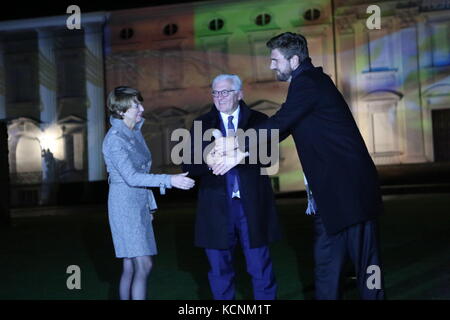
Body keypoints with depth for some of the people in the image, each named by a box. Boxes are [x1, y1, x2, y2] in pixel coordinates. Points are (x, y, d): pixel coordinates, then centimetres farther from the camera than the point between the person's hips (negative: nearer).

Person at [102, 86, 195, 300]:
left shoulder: (135, 132, 10)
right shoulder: (115, 139, -16)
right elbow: (131, 177, -24)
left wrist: (149, 204, 19)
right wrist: (169, 180, -31)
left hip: (139, 205, 8)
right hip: (124, 204, -8)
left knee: (131, 266, 10)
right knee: (143, 265, -12)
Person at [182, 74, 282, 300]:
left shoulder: (258, 120, 5)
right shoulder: (201, 124, 9)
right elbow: (188, 165, 1)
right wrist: (206, 162, -20)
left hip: (252, 205, -1)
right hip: (217, 207, 2)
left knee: (260, 268, 6)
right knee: (219, 269, 9)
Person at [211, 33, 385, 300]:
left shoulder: (307, 83, -14)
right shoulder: (311, 80, 17)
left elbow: (278, 125, -17)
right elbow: (282, 128, 16)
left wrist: (239, 143, -4)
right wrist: (242, 153, 8)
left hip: (347, 186, -10)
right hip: (332, 188, 10)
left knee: (365, 259, 1)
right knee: (327, 261, 11)